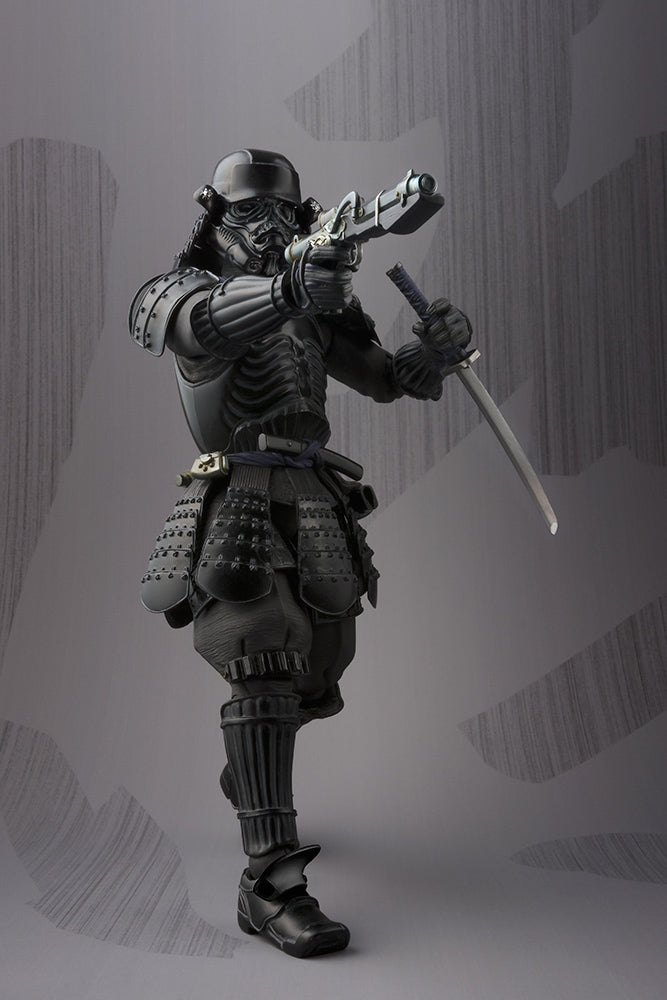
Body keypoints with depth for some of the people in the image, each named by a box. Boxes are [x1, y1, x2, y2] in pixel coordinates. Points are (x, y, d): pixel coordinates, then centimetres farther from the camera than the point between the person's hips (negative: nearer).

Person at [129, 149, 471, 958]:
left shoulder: (314, 306, 17)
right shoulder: (188, 286, 1)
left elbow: (387, 378, 14)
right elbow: (191, 321, -25)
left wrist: (434, 346, -9)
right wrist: (290, 290, -43)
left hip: (314, 506, 6)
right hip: (237, 502, -6)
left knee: (314, 676, 15)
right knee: (264, 669, -22)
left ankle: (248, 779, 45)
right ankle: (270, 884, -20)